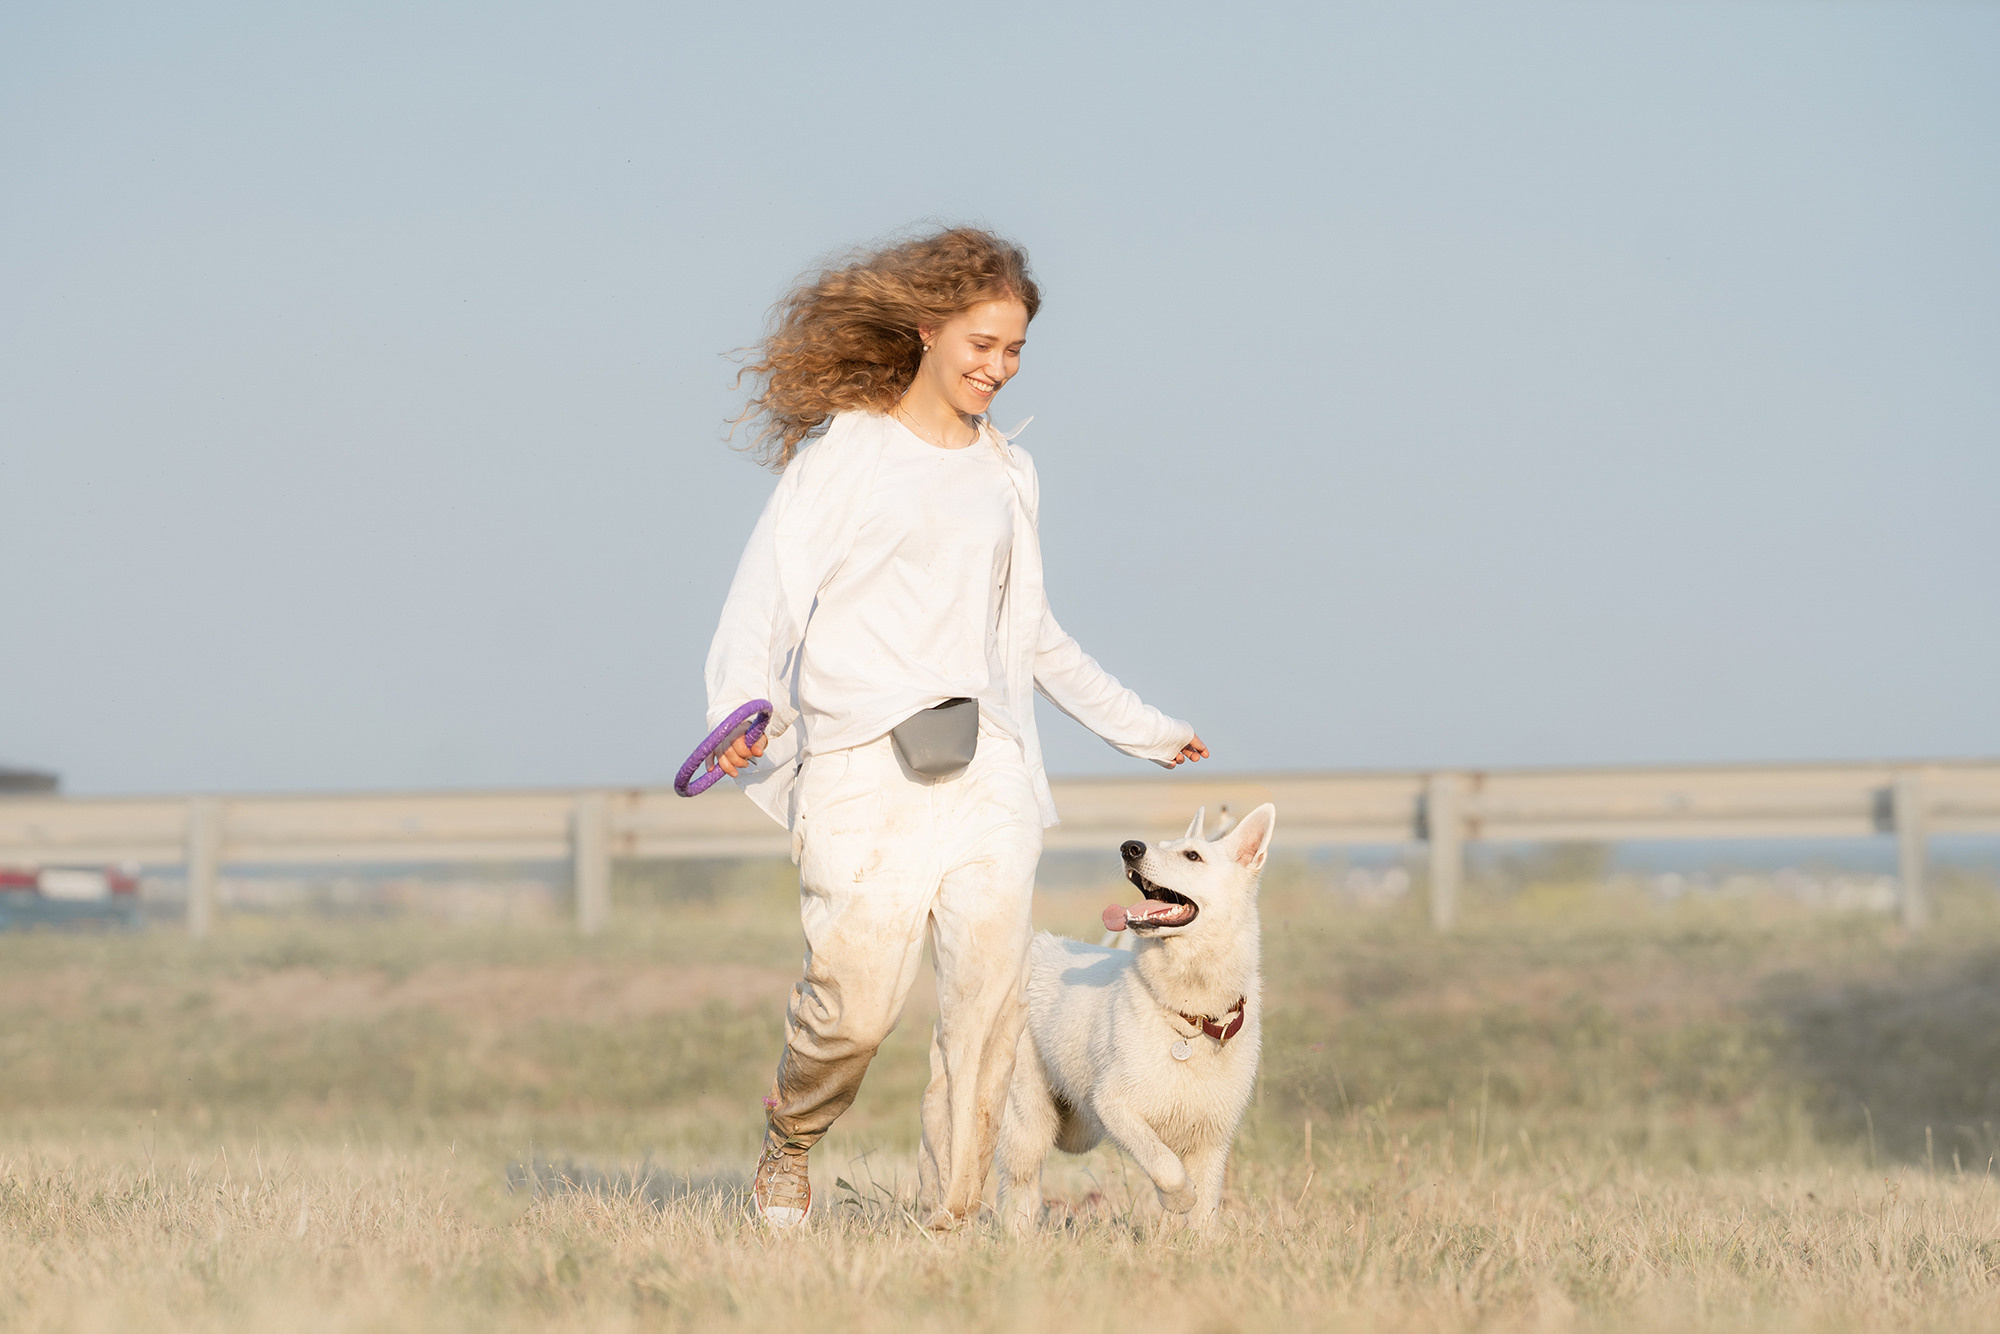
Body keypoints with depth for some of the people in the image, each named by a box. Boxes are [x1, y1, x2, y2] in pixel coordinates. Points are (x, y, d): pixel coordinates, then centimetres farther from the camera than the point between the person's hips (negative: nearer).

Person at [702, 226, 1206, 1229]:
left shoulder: (1006, 472, 18)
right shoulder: (846, 451, 2)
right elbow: (767, 598, -5)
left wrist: (1138, 727, 35)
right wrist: (743, 716, -22)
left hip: (986, 766, 5)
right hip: (864, 762, -4)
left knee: (989, 993, -9)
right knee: (856, 1003, -11)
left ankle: (952, 1218, -3)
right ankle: (789, 1143, 18)